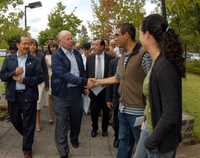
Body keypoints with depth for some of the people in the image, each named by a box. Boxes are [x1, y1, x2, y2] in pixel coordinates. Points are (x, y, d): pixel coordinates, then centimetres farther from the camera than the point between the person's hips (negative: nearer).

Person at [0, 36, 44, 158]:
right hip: (13, 95, 3)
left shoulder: (34, 60, -2)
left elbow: (40, 77, -8)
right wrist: (14, 73, -16)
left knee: (29, 123, 3)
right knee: (14, 119, 16)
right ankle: (26, 135, 46)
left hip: (28, 95, -3)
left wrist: (24, 80, -16)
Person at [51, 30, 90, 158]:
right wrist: (84, 81, -30)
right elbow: (64, 74, -24)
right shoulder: (57, 56, -12)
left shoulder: (77, 53, 8)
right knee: (62, 123, 2)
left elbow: (82, 71, 16)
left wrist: (84, 86, 9)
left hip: (76, 91, 5)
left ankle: (74, 138, 47)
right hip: (62, 93, -5)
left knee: (77, 118, 19)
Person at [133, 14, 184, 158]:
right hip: (149, 127, 8)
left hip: (161, 137, -8)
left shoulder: (165, 66, -26)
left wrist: (153, 140, -17)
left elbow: (171, 114, -26)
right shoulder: (157, 61, 1)